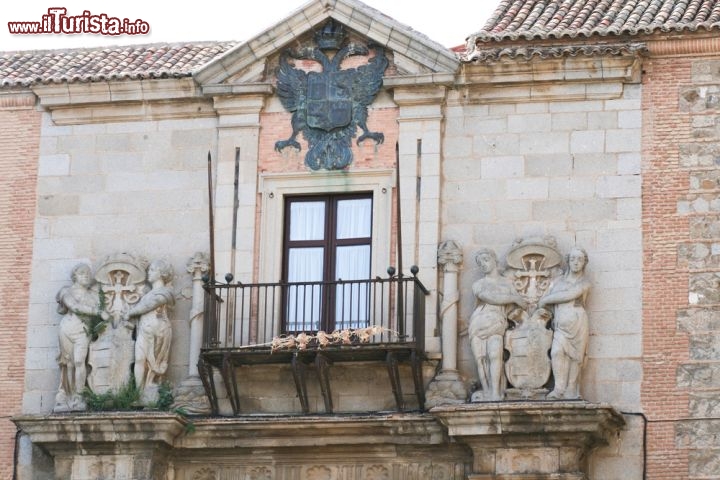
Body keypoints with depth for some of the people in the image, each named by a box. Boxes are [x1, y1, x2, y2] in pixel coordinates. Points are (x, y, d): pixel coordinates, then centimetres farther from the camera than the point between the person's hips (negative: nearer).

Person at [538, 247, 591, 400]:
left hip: (577, 322, -2)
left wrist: (547, 300, -4)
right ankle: (559, 389, -22)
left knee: (575, 356, -7)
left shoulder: (584, 284, 6)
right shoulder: (560, 282, 18)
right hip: (561, 324, 2)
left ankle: (571, 391, -2)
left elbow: (569, 295, -10)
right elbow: (543, 300, 21)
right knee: (557, 352, -20)